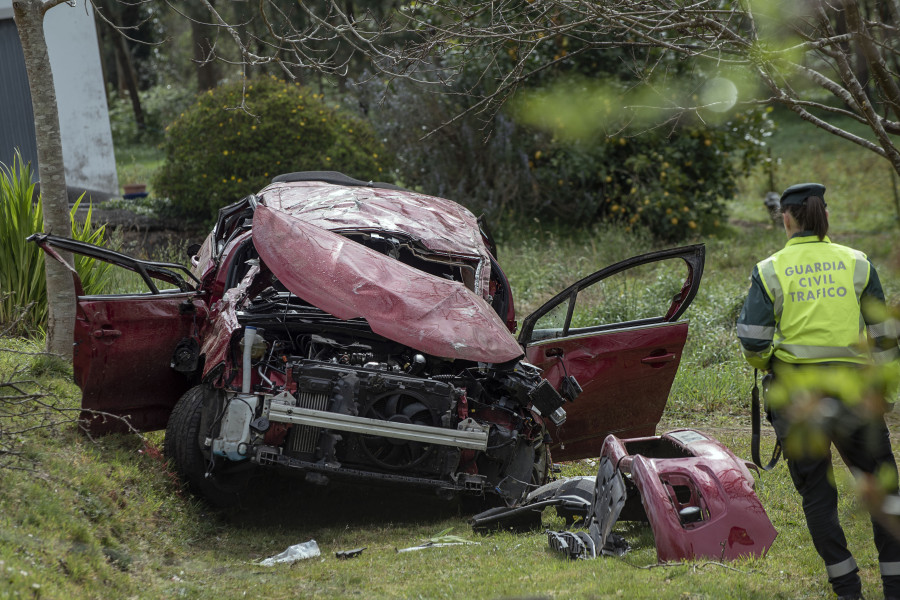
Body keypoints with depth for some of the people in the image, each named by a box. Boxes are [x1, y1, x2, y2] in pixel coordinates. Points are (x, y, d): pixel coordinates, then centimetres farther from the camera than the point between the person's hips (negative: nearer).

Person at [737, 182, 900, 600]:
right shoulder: (856, 264, 3)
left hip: (796, 395, 0)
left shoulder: (770, 271, -1)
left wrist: (765, 363, 15)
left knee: (816, 494, 10)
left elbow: (751, 341, -5)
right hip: (853, 393, 1)